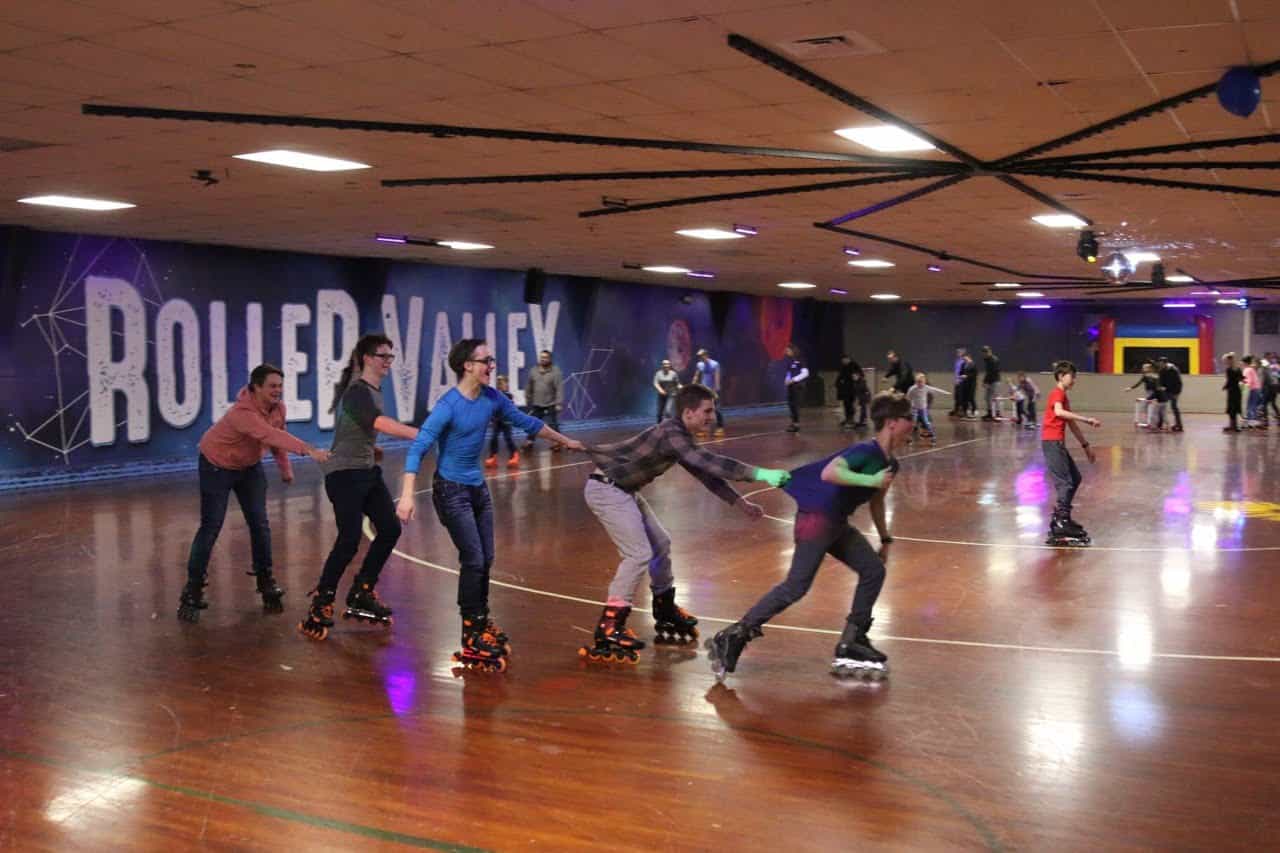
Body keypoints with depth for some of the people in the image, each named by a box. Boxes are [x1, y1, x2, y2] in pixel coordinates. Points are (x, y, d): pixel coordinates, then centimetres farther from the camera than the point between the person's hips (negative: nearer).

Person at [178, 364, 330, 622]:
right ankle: (193, 589, 4)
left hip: (249, 466, 6)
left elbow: (277, 437, 6)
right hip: (217, 466, -6)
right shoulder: (243, 413, -38)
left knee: (259, 523, 1)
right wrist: (309, 450, -62)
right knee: (211, 526, -7)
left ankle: (265, 578, 15)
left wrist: (285, 468, 6)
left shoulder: (278, 408, -13)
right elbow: (271, 435, -52)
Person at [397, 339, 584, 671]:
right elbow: (418, 448, -24)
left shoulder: (491, 398, 0)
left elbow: (526, 422, 14)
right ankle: (472, 632, 5)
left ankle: (482, 621, 25)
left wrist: (565, 441, 23)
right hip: (451, 490, -7)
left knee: (486, 560, 9)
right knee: (473, 560, -8)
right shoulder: (448, 406, -20)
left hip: (478, 487, 7)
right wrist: (407, 495, -34)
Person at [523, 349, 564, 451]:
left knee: (552, 425, -1)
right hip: (536, 405, 4)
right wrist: (528, 401, 14)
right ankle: (529, 442, 21)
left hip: (550, 406, -4)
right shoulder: (533, 371, 6)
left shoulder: (555, 372, -9)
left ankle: (556, 443, 10)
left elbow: (559, 389, -14)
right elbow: (528, 388, 12)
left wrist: (559, 403, -21)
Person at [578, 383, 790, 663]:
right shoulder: (671, 435, -24)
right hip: (606, 489, -10)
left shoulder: (679, 436, 7)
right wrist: (762, 474, -36)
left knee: (660, 544, 16)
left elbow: (704, 472, 16)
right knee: (639, 554, -15)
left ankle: (666, 614, 31)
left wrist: (740, 502, 13)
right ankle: (607, 633, -12)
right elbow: (711, 464, -34)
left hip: (624, 490, 10)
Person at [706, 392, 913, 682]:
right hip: (817, 518, -10)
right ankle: (731, 638, -5)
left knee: (874, 571, 9)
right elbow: (828, 473, -34)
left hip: (837, 523, 10)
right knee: (796, 586, -10)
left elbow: (876, 501, 24)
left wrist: (885, 539, 28)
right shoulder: (868, 451, -19)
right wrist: (870, 480, -36)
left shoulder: (889, 462, 10)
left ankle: (850, 646, 15)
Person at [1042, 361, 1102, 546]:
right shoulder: (1057, 393, -10)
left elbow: (1071, 424, 23)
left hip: (1058, 443, 10)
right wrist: (1087, 419, -33)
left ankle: (1060, 516, 23)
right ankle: (1060, 525, -15)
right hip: (1052, 442, -10)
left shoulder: (1063, 396, 19)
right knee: (1065, 483, -13)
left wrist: (1086, 446, 23)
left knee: (1075, 478, 17)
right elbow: (1058, 412, -33)